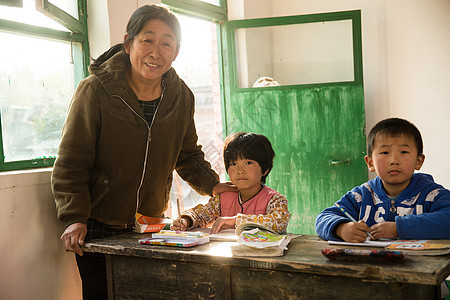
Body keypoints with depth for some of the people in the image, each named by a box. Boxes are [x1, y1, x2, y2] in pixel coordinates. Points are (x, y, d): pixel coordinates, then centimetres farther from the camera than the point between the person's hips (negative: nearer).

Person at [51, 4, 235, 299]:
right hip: (98, 227, -4)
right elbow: (71, 163, -15)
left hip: (152, 225, 4)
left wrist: (210, 184, -7)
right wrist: (74, 217, -26)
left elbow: (188, 155, 10)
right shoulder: (95, 91, -17)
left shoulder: (181, 97, -3)